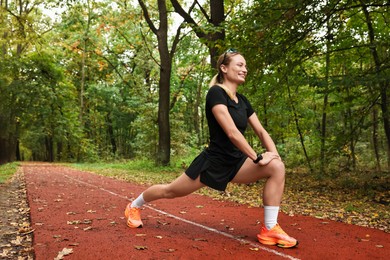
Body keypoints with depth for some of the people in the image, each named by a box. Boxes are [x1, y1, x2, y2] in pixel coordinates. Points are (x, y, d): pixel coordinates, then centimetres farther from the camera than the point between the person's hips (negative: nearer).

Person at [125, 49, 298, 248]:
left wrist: (274, 153, -12)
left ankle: (270, 229, -9)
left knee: (277, 167, -15)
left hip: (236, 162, 7)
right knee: (170, 191, 9)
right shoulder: (216, 93, -17)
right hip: (214, 161, -6)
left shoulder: (242, 101, 8)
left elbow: (261, 131, 5)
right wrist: (257, 157, -23)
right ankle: (134, 206, 40)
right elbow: (232, 132, -26)